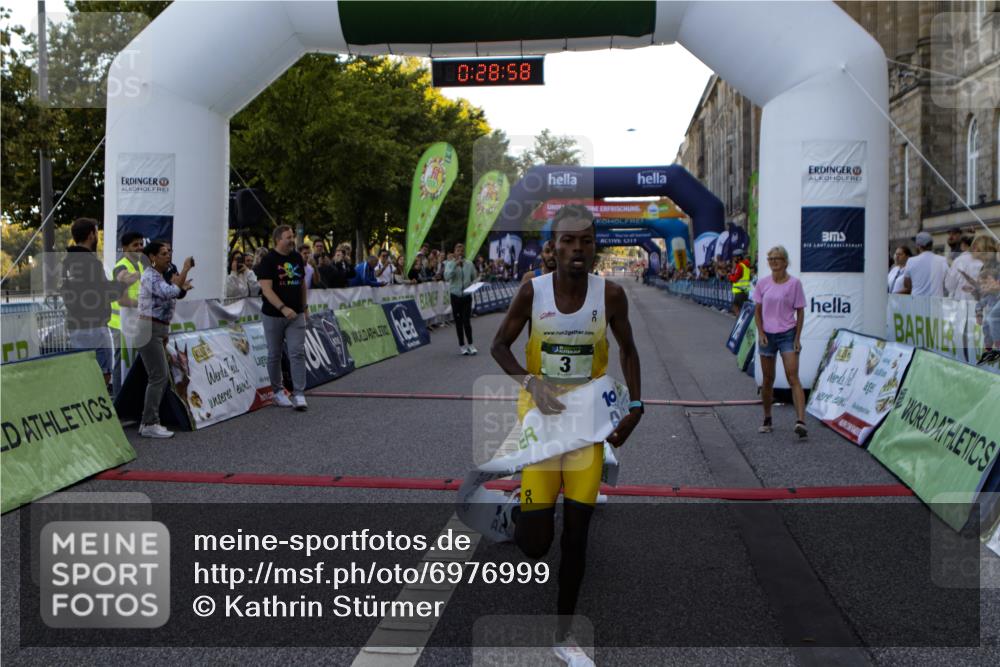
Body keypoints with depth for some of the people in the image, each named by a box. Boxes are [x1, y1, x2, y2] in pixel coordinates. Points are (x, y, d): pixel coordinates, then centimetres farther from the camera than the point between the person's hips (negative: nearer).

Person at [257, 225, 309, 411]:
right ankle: (278, 392, 20)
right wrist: (283, 308, -28)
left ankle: (299, 394, -6)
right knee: (274, 355, 7)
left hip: (296, 315, 4)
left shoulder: (297, 258, 8)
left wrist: (305, 307, 17)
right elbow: (266, 289, -18)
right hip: (273, 315, -4)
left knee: (298, 353, -6)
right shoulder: (268, 260, -10)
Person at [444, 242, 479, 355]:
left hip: (467, 295, 0)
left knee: (467, 320, -4)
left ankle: (470, 344, 7)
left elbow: (474, 278, 11)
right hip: (455, 296, 0)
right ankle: (462, 345, 15)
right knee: (458, 321, 5)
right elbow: (447, 277, -19)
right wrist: (455, 265, -23)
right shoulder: (450, 264, -3)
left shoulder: (469, 264, 2)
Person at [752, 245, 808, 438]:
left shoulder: (794, 283, -5)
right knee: (768, 379, 10)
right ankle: (767, 420, 24)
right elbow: (757, 310, 8)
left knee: (793, 378, -12)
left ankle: (801, 421, -19)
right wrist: (761, 333, -3)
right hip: (767, 335, 3)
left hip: (787, 335, -3)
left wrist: (797, 338, -6)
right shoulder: (762, 283, 2)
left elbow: (800, 312, -1)